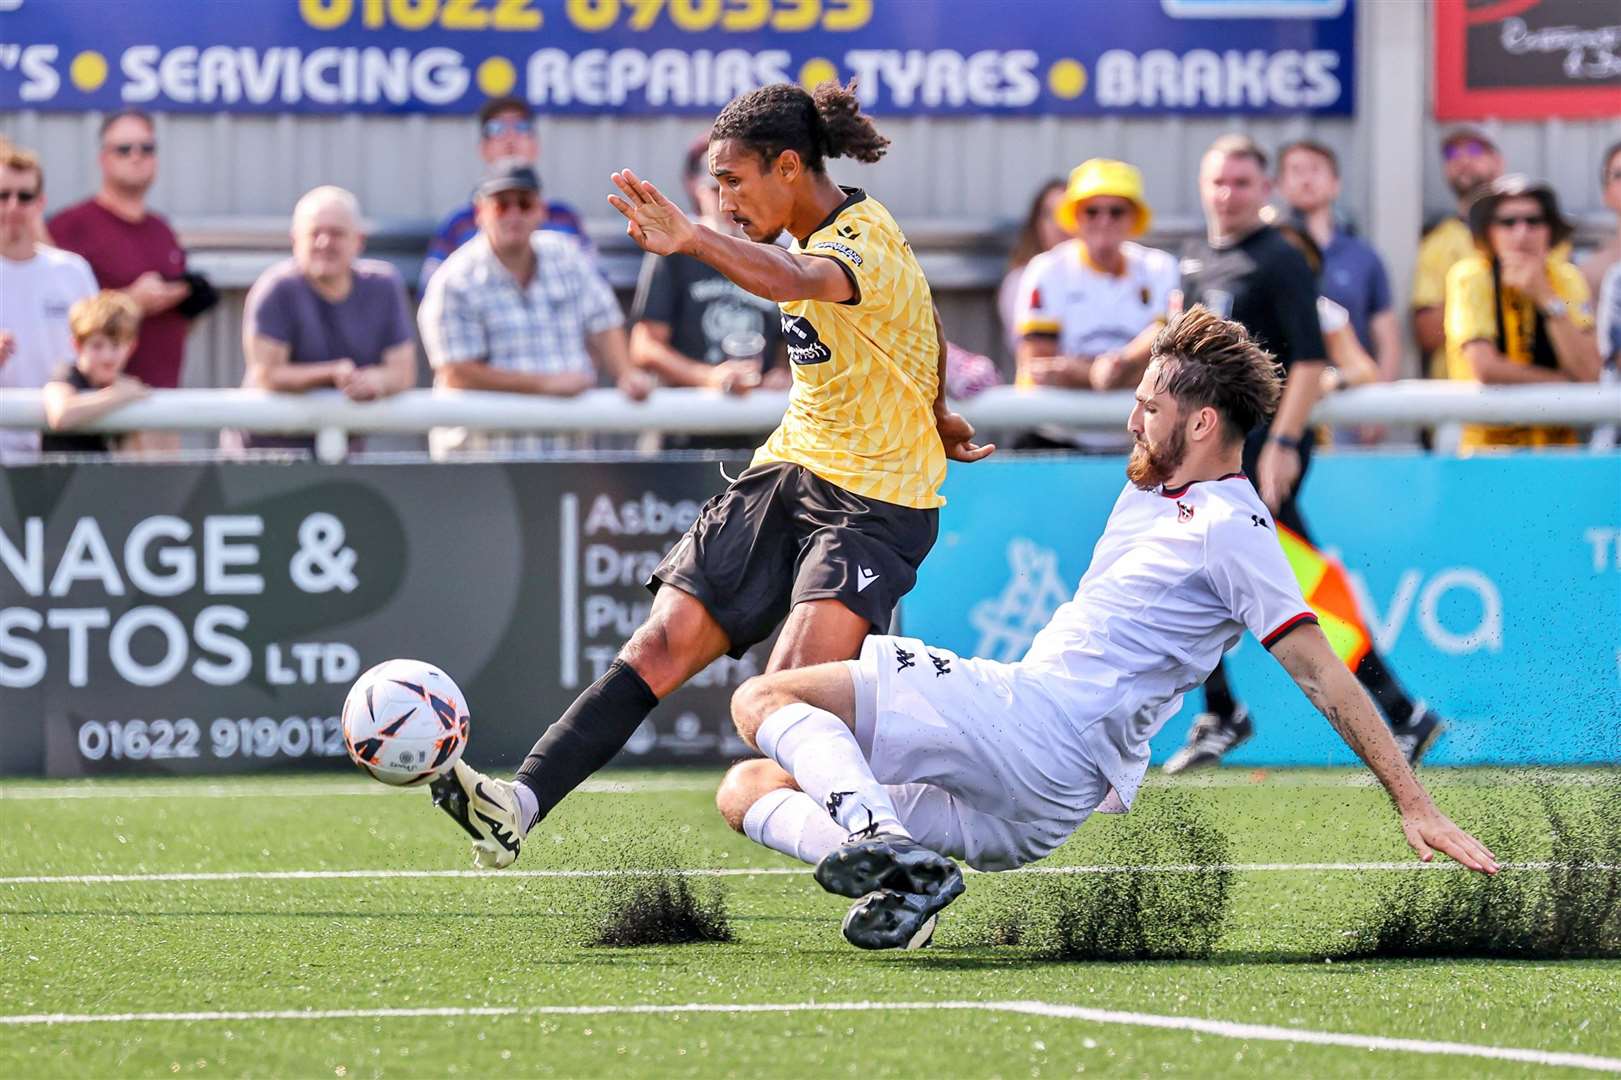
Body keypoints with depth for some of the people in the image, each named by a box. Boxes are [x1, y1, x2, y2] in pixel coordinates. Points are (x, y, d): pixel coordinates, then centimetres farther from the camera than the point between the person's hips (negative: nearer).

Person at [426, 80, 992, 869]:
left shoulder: (866, 242, -20)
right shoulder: (820, 234, 10)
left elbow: (795, 280, -46)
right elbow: (923, 329, 26)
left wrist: (691, 239, -63)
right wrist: (934, 416, 41)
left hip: (876, 501, -8)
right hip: (788, 471, 8)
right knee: (661, 646, -7)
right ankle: (518, 808, -18)